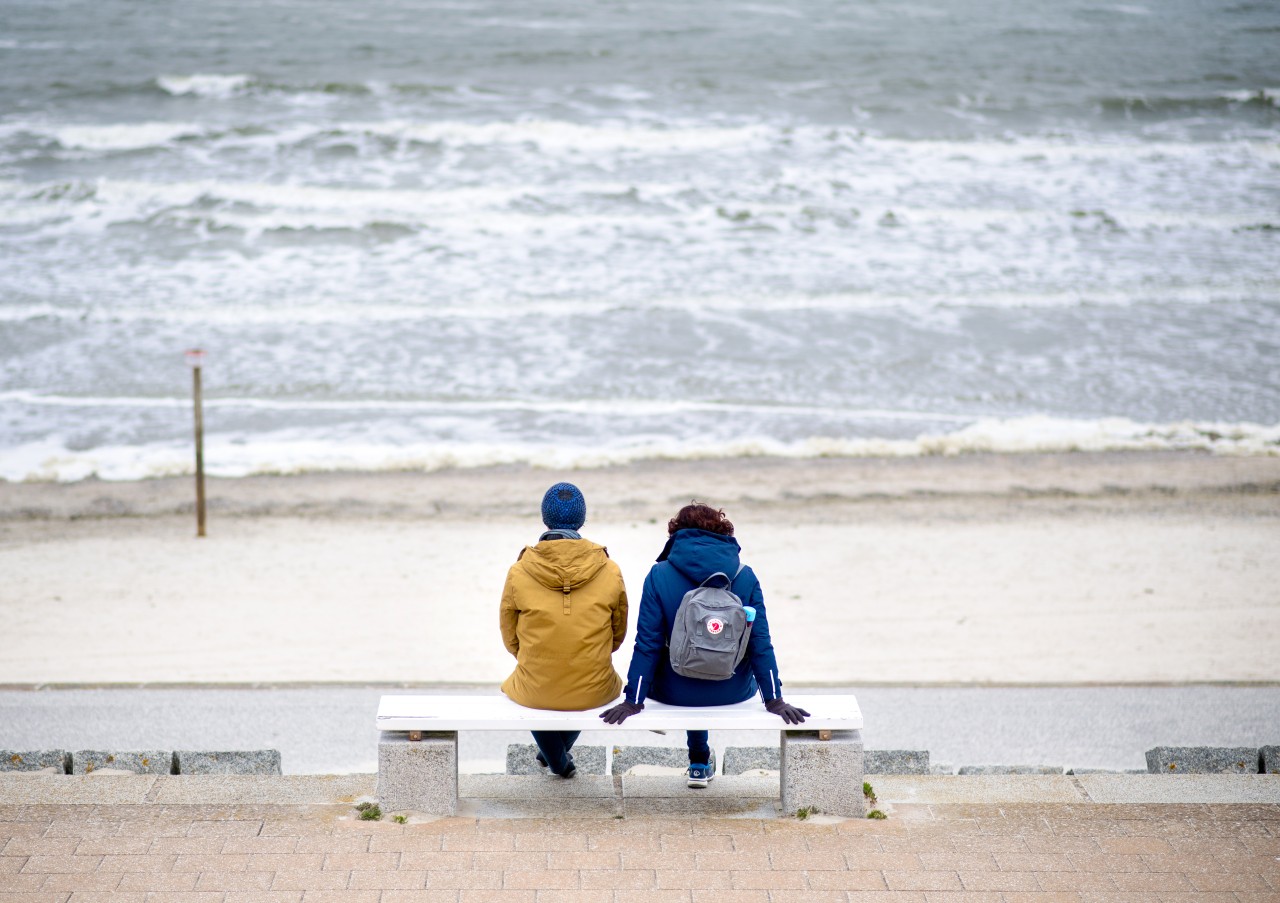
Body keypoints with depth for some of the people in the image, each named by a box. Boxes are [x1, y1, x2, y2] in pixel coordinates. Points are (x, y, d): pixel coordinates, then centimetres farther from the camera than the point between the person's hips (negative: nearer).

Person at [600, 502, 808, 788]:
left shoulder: (660, 576, -13)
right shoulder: (745, 577, -9)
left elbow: (647, 643, -14)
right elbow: (760, 643, -9)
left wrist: (633, 700, -9)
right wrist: (774, 699, -3)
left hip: (676, 693, -1)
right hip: (733, 693, 1)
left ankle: (700, 761, 49)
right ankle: (700, 763, 49)